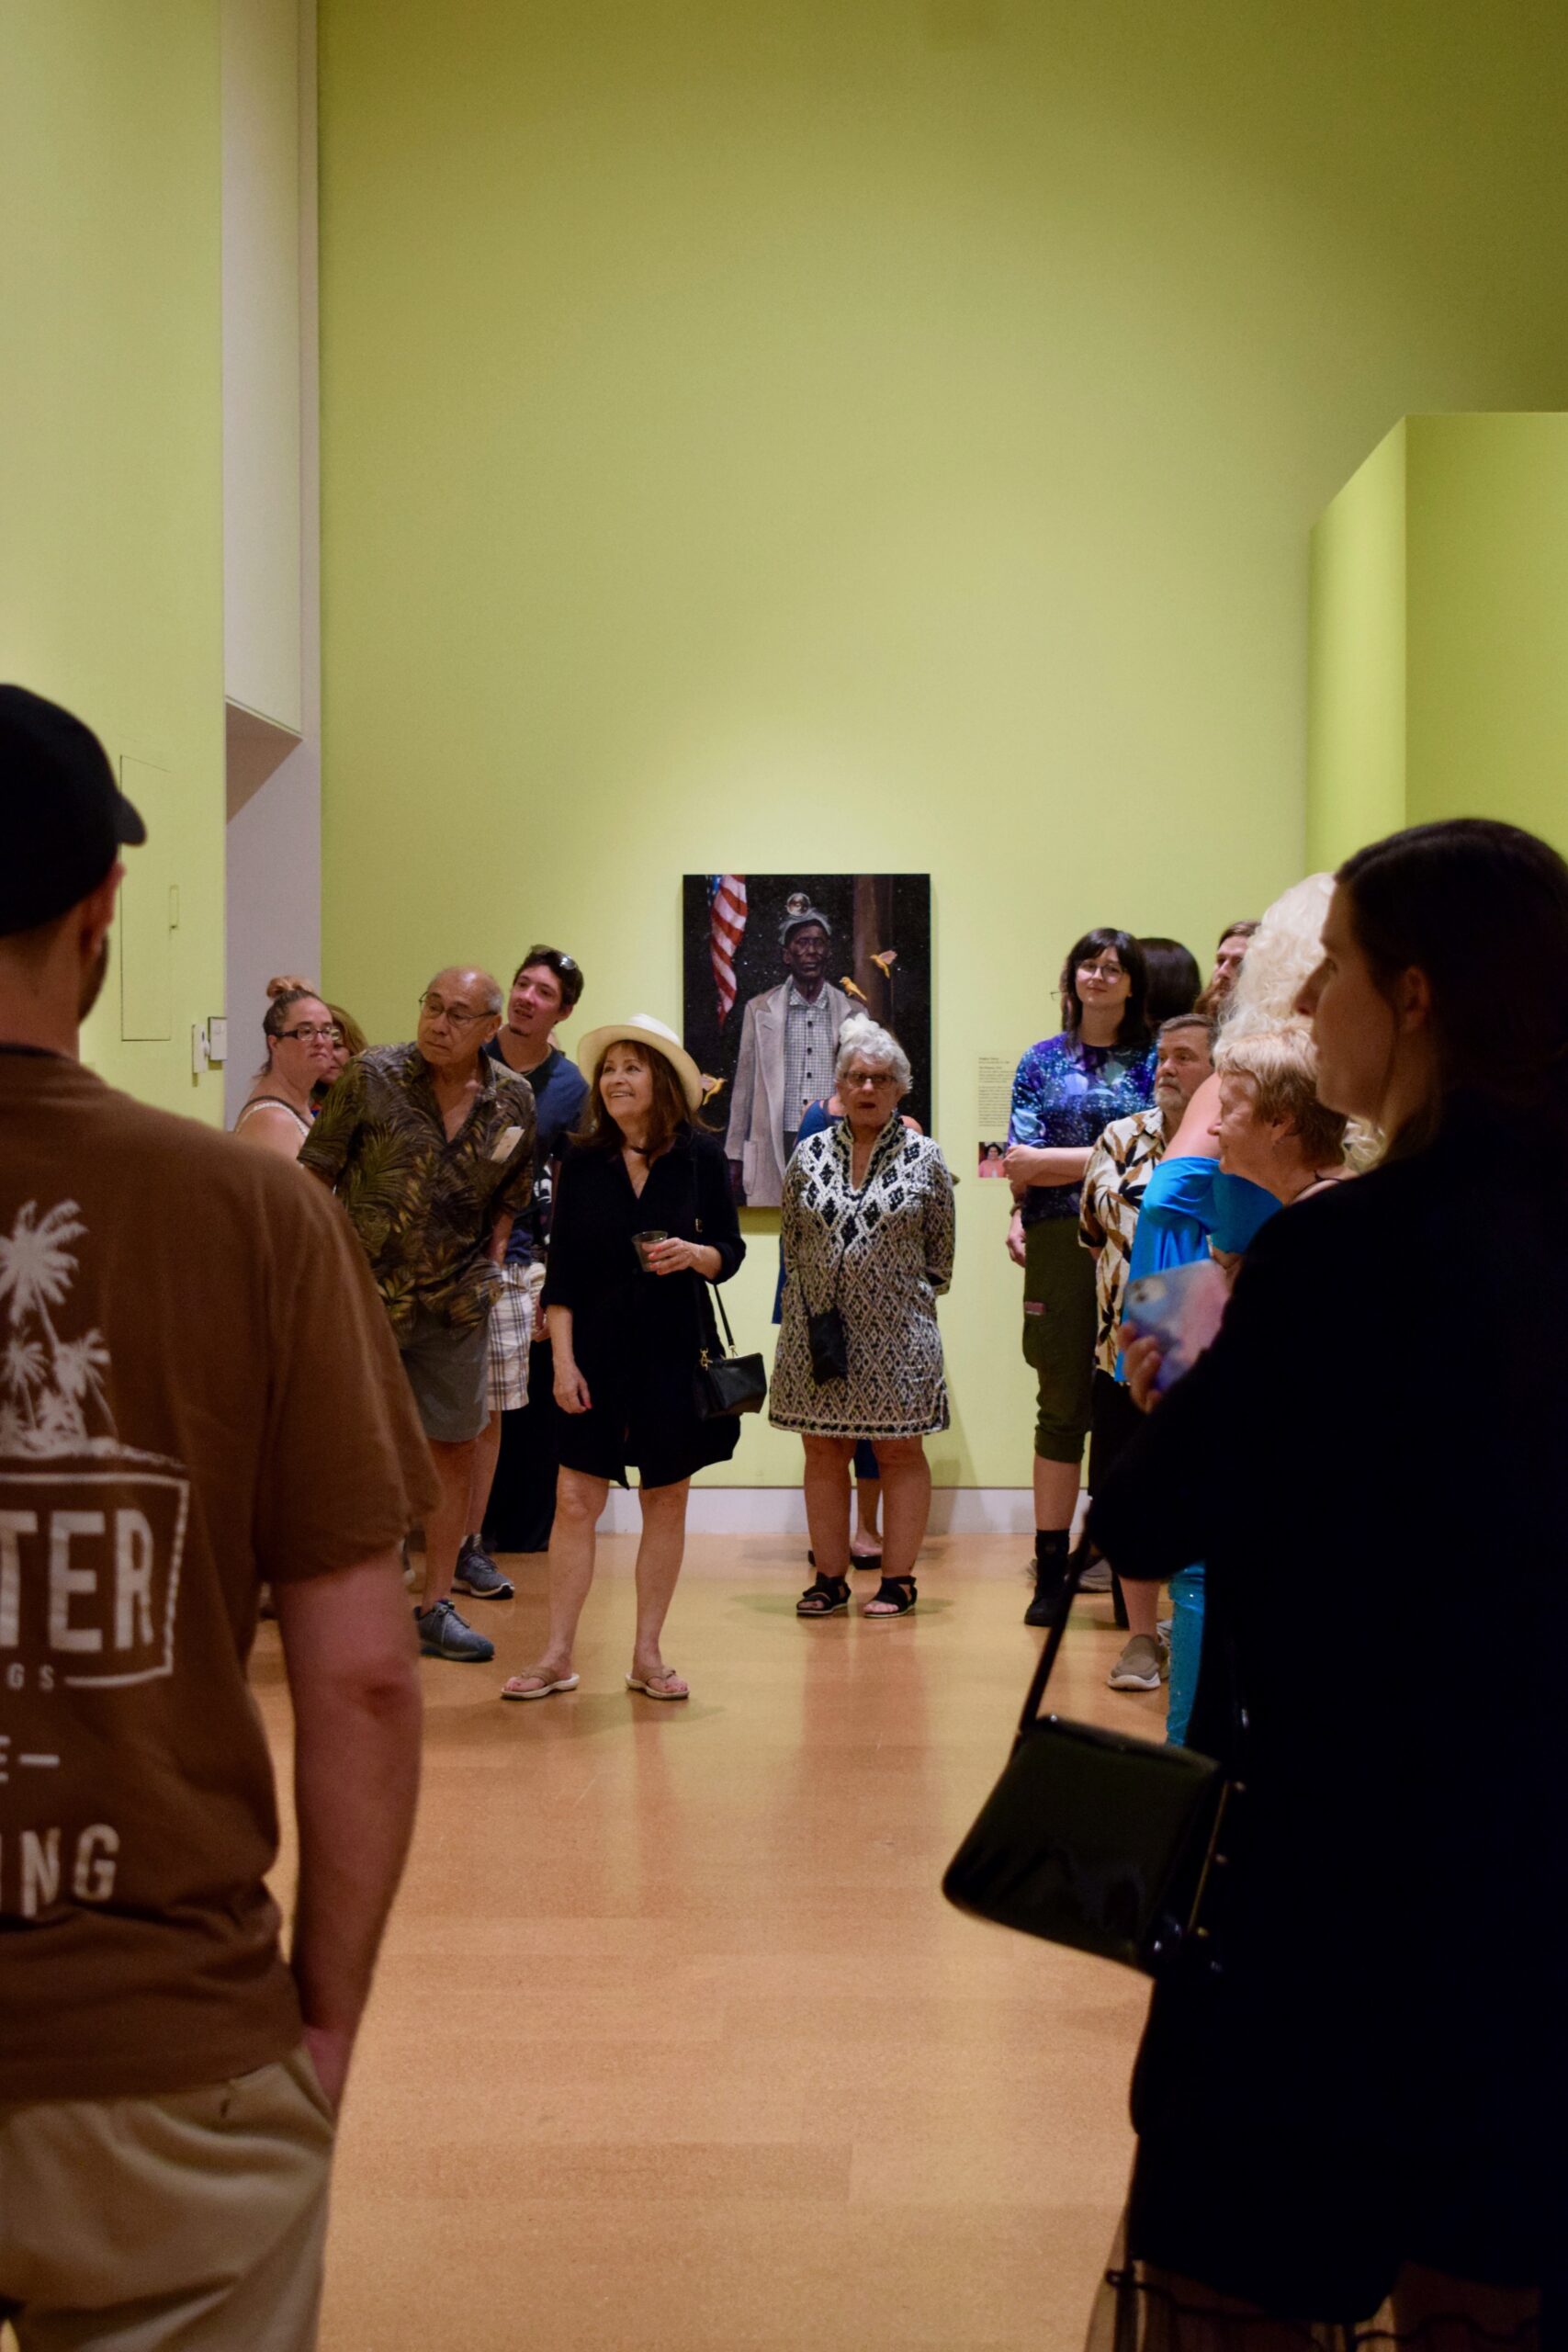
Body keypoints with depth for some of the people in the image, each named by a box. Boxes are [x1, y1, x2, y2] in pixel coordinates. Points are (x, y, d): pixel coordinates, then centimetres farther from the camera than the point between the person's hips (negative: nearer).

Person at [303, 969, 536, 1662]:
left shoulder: (513, 1102, 0)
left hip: (455, 1304, 4)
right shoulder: (371, 1077, -9)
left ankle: (437, 1605, 22)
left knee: (456, 1449, 9)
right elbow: (316, 1178, -4)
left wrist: (490, 1266, 6)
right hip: (363, 1292, -3)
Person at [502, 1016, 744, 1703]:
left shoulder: (701, 1155, -1)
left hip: (676, 1348, 0)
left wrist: (695, 1254, -18)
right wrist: (562, 1358, -6)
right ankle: (558, 1655, 6)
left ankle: (647, 1654, 17)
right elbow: (561, 1271, 1)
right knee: (575, 1500, -3)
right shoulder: (582, 1160, 1)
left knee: (666, 1501, 6)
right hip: (598, 1345, 0)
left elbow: (730, 1252, 4)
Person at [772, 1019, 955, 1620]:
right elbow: (791, 1239, 12)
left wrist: (911, 1301, 7)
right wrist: (811, 1308, 10)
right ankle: (830, 1577, 14)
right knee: (823, 1452, 6)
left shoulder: (924, 1159, 1)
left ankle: (898, 1580, 10)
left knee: (900, 1452, 3)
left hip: (896, 1335, -2)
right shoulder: (809, 1155, 6)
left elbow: (940, 1250, 6)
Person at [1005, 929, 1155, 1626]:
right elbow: (1020, 1165, 6)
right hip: (1058, 1247, 1)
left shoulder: (1153, 1062, 8)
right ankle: (1050, 1570, 7)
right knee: (1061, 1406, 3)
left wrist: (1052, 1162, -6)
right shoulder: (1042, 1061, 13)